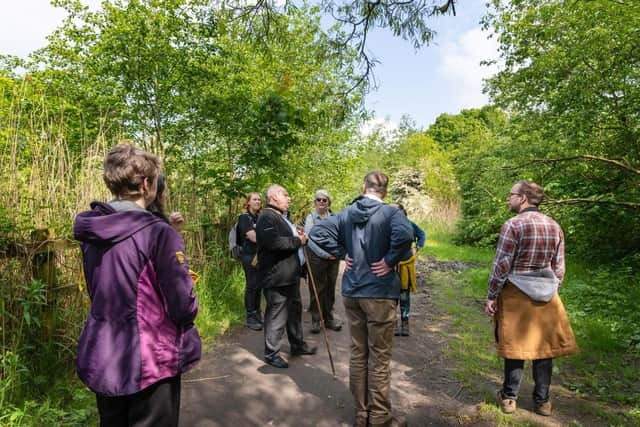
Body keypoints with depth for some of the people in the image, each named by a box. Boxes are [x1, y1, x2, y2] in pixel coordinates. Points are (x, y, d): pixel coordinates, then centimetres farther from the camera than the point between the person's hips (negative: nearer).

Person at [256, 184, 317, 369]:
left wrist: (300, 237, 8)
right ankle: (271, 353, 15)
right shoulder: (267, 217, -16)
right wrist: (298, 241, -18)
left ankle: (297, 344, 37)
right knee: (277, 315, 0)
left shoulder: (280, 217, 20)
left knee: (295, 310, 21)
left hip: (291, 275, 11)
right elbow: (274, 242, -31)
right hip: (277, 277, -11)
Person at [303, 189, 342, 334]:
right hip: (317, 258, -3)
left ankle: (329, 318, 23)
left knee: (330, 288, 11)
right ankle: (316, 320, 14)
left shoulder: (334, 217, 8)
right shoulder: (310, 217, -1)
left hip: (333, 258, 3)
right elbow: (310, 239, -9)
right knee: (317, 290, 4)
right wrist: (325, 254, -13)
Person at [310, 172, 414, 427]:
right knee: (379, 358, 8)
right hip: (380, 294, -4)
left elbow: (317, 233, -2)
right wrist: (390, 260, -17)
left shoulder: (346, 213, 3)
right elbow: (405, 235, -32)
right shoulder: (390, 212, -12)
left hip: (352, 292, 5)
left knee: (358, 353, 16)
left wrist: (342, 254, 2)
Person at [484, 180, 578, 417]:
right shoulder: (554, 226, 4)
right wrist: (551, 291, 19)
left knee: (516, 346, 7)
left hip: (516, 295, -4)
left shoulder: (513, 225, -14)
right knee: (543, 346, 12)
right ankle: (542, 400, 24)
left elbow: (501, 266, -15)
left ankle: (509, 398, 19)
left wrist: (491, 297, -7)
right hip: (547, 296, 5)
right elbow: (559, 268, 8)